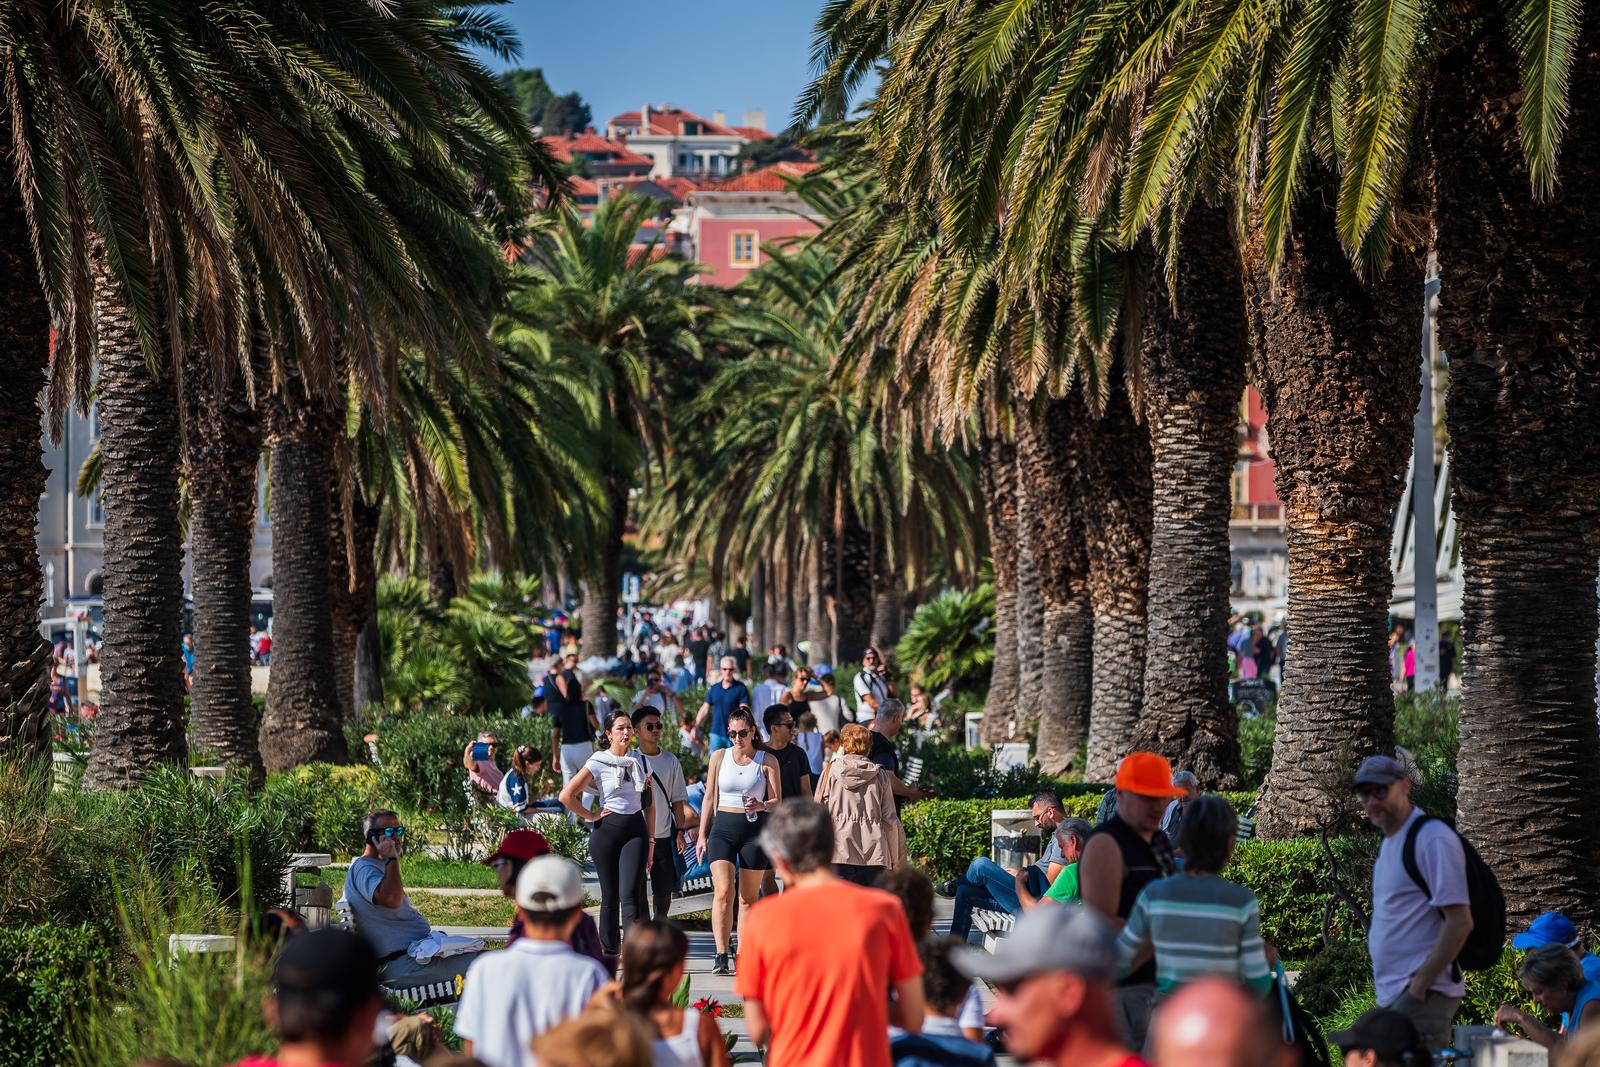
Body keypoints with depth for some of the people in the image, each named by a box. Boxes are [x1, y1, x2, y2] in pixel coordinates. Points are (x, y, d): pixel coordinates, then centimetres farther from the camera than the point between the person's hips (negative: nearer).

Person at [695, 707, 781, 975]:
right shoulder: (719, 757, 9)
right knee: (723, 891, -15)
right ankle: (721, 956, -20)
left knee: (749, 897, 3)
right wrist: (702, 835, 9)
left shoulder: (767, 762, 4)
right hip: (723, 827, 0)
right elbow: (709, 798, 13)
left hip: (755, 828, 0)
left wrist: (761, 805, -18)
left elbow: (777, 802, 3)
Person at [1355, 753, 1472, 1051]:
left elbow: (1460, 922, -18)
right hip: (1391, 994, 9)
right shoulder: (1390, 840, 17)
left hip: (1421, 995, -9)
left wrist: (1419, 987, -19)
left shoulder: (1432, 839, -13)